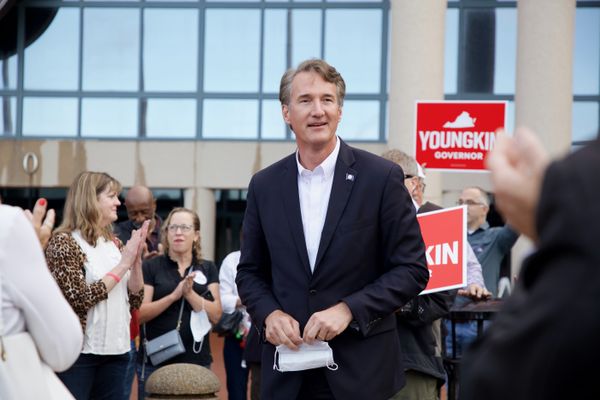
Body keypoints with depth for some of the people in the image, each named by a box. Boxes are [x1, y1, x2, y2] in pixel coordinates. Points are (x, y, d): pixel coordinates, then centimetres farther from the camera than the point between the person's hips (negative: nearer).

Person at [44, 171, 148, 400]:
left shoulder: (113, 244, 13)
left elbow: (135, 300, 11)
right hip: (79, 353, -7)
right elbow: (79, 298, -18)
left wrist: (136, 260, -4)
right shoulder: (64, 242, -8)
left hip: (115, 351, 7)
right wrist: (123, 264, -15)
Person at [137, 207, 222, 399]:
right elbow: (139, 314, -6)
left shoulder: (208, 269, 9)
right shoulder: (151, 267, 2)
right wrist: (174, 295, -18)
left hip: (197, 361, 2)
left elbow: (216, 315, 0)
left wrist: (190, 293, -15)